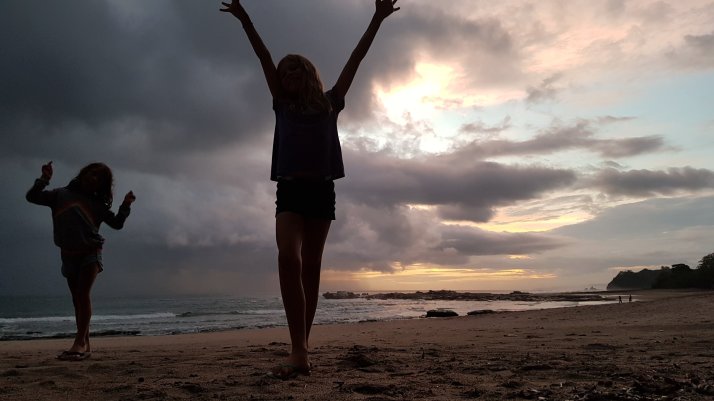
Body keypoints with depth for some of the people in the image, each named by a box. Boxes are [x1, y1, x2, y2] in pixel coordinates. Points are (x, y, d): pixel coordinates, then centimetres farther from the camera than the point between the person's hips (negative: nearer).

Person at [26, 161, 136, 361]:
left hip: (90, 251, -2)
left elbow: (117, 223, 7)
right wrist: (44, 180, -7)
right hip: (69, 254, 2)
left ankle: (80, 342, -18)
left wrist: (125, 206, -7)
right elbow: (32, 197, 7)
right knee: (77, 299, 5)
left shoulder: (97, 204, 9)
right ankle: (85, 345, 10)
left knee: (83, 294, -15)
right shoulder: (61, 195, 9)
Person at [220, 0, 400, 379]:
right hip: (290, 190, 0)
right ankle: (298, 352, -24)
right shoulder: (282, 105, 19)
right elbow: (265, 59, 15)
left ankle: (302, 348, 6)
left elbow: (354, 60, 13)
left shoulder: (329, 103, 16)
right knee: (289, 259, -21)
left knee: (311, 269, 1)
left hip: (322, 190, 0)